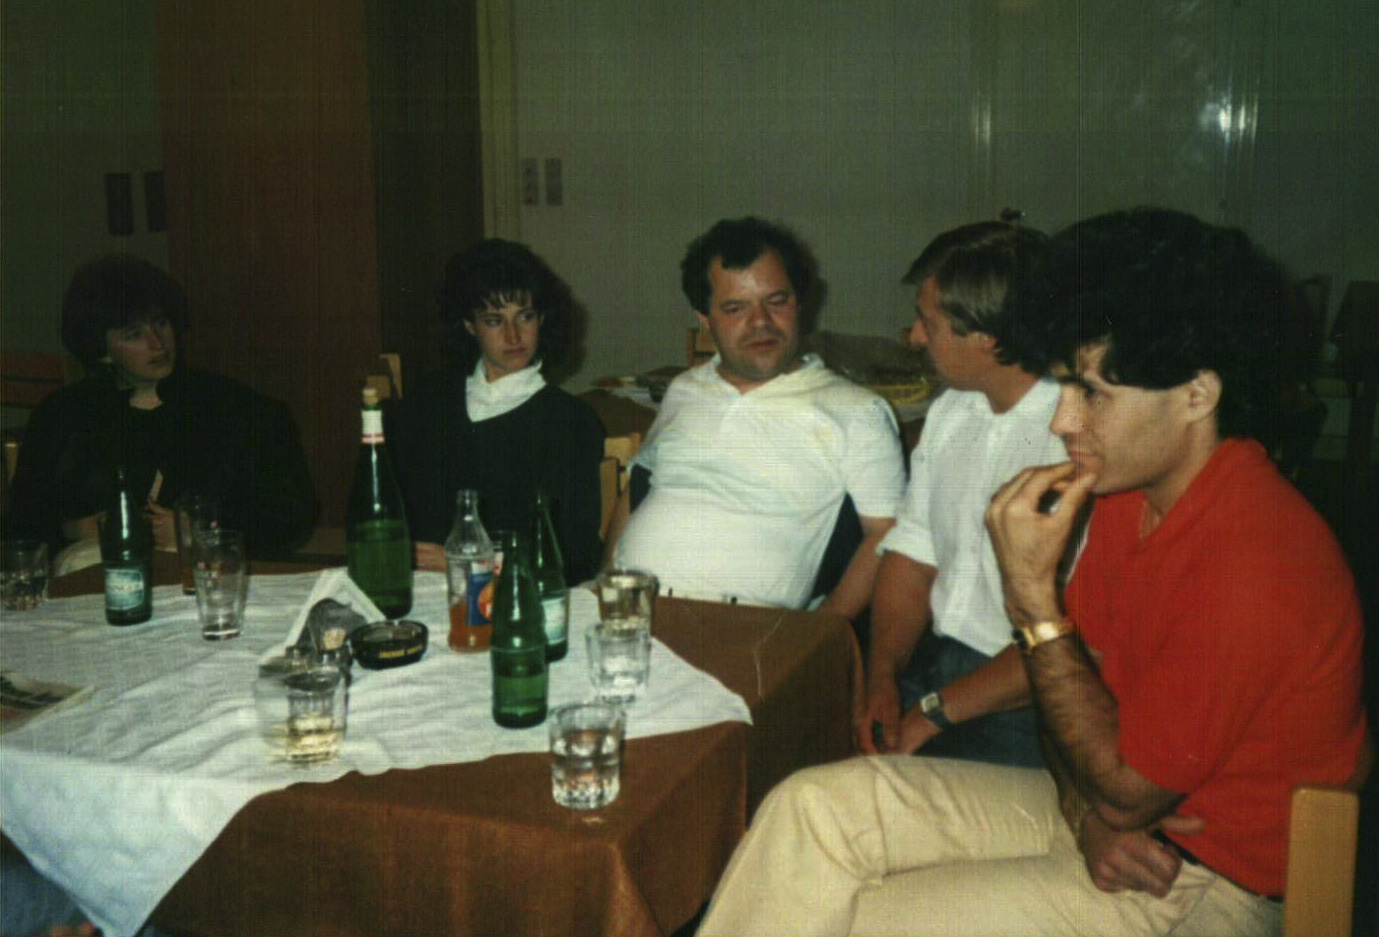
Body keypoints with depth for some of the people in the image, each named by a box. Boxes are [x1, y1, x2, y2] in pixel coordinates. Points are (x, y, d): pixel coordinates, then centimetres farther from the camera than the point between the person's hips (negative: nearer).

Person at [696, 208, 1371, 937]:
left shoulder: (1254, 564, -28)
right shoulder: (1131, 490, 0)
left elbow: (1125, 792, -21)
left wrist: (1032, 596, -24)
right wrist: (1087, 813, -12)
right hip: (1109, 805, 8)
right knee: (816, 806, -7)